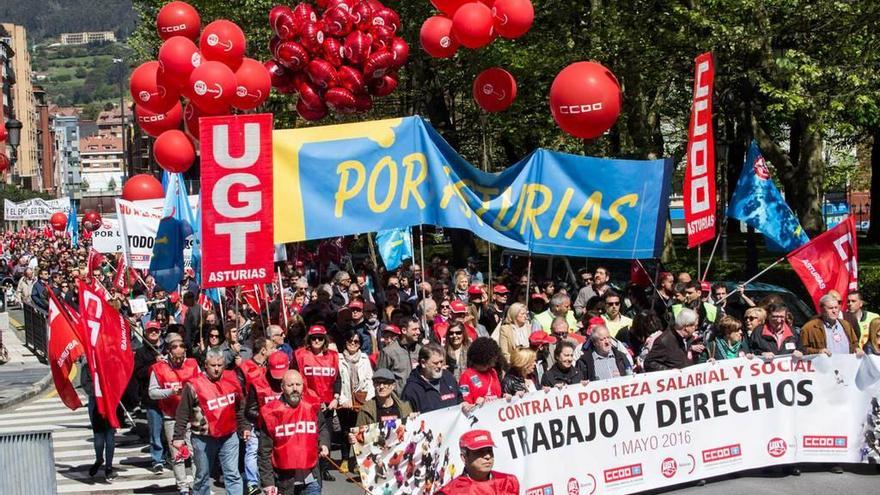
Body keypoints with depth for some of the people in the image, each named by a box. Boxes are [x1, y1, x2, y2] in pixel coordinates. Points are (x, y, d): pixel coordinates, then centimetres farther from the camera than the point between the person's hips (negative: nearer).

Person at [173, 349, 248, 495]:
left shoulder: (232, 380, 2)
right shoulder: (194, 385, -12)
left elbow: (240, 408, 16)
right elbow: (182, 413, -6)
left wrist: (244, 427, 18)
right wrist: (179, 436, -7)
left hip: (229, 437, 3)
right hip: (203, 439, -3)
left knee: (233, 475, -2)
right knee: (202, 476, 11)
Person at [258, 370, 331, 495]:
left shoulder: (312, 407, 2)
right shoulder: (271, 413, -7)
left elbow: (323, 428, 24)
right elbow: (265, 452, -4)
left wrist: (324, 443, 3)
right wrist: (267, 482, -6)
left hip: (310, 477, 2)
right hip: (284, 480, -2)